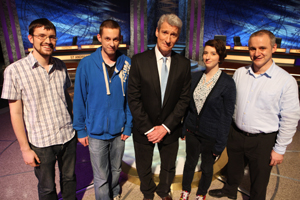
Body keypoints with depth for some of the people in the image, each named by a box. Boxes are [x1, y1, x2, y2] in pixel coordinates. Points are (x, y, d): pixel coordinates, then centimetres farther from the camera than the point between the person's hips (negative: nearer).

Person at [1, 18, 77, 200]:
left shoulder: (60, 66, 0)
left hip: (68, 137, 3)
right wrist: (25, 149, -6)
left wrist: (75, 126, 11)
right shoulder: (15, 71, -11)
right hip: (41, 143, -3)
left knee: (69, 178, 21)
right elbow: (16, 113, -8)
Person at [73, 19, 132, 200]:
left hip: (119, 131, 2)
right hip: (96, 132, -2)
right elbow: (79, 100, -5)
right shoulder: (86, 64, -12)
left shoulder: (127, 64, -7)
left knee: (116, 170, 24)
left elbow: (130, 98, -1)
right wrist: (81, 130, -1)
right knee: (101, 178, 13)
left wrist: (128, 126, -2)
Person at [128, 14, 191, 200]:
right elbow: (134, 98, -12)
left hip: (170, 129, 2)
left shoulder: (184, 63, -7)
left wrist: (166, 127, -12)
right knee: (144, 169, 21)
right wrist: (148, 129, -14)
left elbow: (184, 98, -5)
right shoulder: (139, 60, -12)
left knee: (169, 167, 23)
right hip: (144, 129, -1)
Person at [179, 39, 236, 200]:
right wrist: (184, 128, 9)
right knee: (190, 162, 20)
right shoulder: (195, 77, -1)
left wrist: (220, 143, -9)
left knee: (206, 167, 17)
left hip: (211, 135, -3)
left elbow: (227, 115, -11)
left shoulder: (227, 83, -15)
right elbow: (188, 105, 7)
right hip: (192, 130, 4)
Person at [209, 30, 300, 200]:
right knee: (233, 168, 27)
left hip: (263, 141, -3)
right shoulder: (240, 73, -3)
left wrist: (279, 149, -7)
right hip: (236, 134, 4)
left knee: (259, 181, 17)